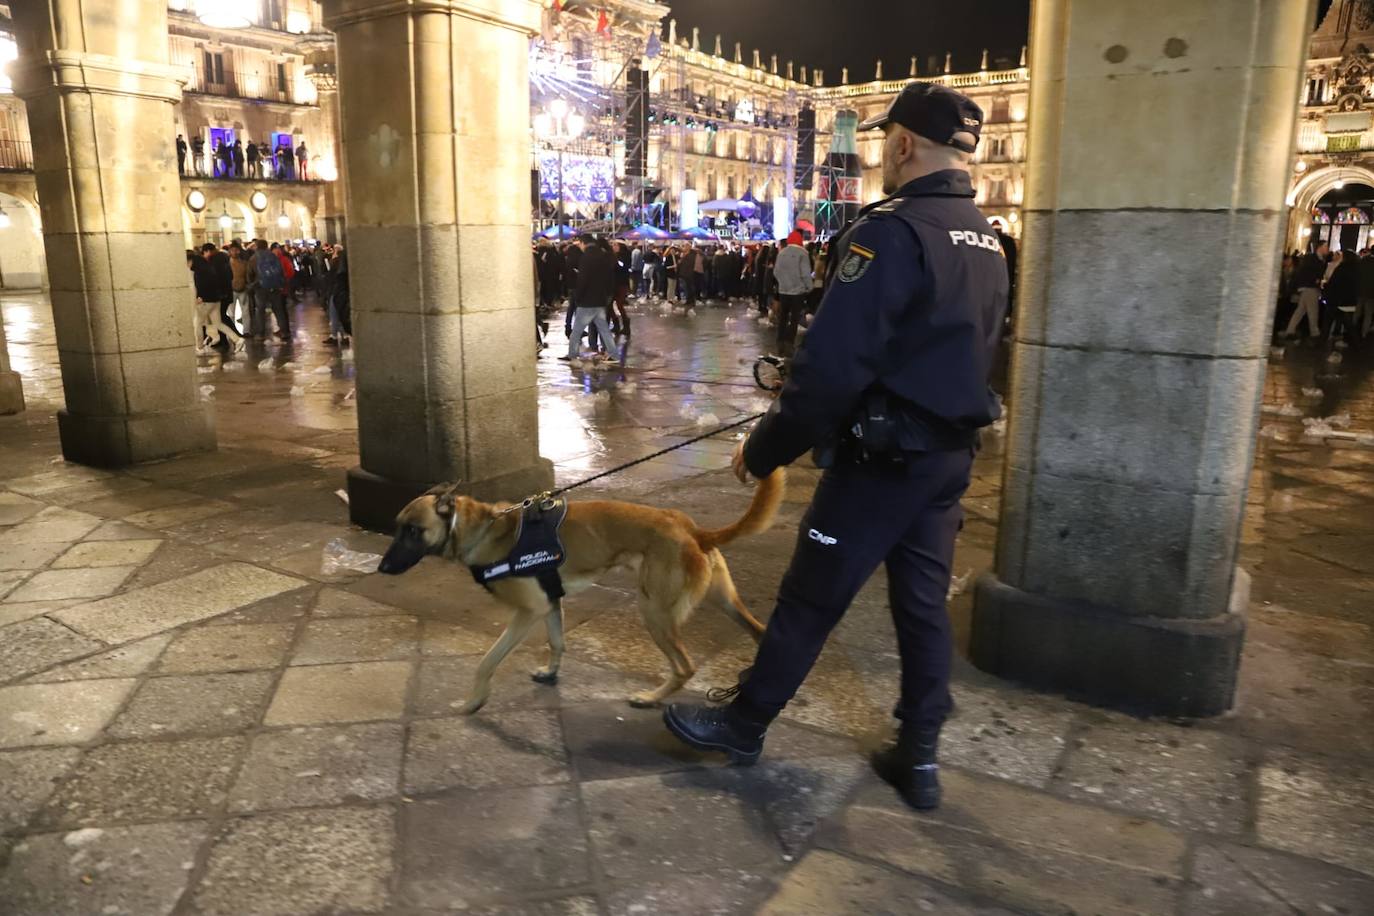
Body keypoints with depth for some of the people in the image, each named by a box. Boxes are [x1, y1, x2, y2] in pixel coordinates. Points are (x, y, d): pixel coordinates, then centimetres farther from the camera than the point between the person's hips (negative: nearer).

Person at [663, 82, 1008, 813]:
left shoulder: (893, 229, -19)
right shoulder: (985, 240, 10)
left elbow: (832, 364, -24)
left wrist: (764, 449, -15)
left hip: (884, 458, -8)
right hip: (949, 456, 8)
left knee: (810, 598, 6)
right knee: (924, 604, 14)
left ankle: (744, 723, 25)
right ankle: (919, 757, 25)